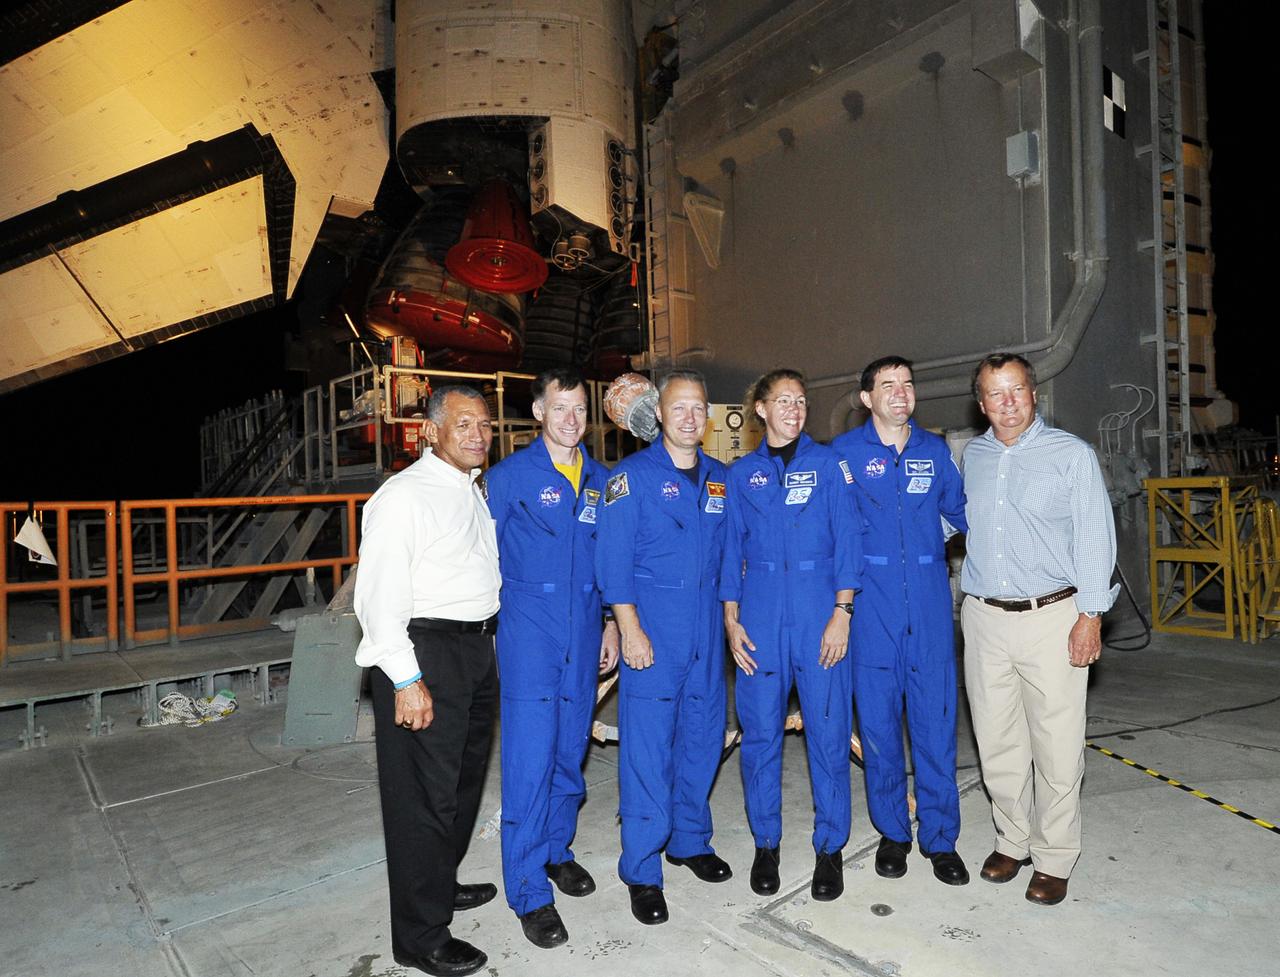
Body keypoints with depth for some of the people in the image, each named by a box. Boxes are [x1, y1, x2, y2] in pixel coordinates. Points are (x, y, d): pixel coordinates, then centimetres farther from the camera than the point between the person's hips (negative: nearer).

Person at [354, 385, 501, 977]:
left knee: (464, 779, 21)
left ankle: (441, 885, 42)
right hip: (424, 653, -9)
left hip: (478, 651, 9)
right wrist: (407, 679, -22)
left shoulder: (475, 494, 14)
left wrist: (486, 649, 17)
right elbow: (378, 595, -19)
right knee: (425, 796, -1)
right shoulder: (404, 495, -13)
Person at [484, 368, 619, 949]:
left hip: (584, 633, 5)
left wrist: (611, 623, 12)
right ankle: (529, 892, 9)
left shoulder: (600, 479, 9)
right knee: (529, 760, -4)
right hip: (529, 632, -4)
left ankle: (557, 849, 35)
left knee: (570, 751, 15)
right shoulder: (509, 476, -4)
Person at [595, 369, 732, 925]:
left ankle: (690, 841, 33)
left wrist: (730, 619, 11)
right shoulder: (631, 476, -4)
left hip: (707, 630, 5)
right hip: (652, 628, -5)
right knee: (648, 748, -2)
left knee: (703, 736, 14)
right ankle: (642, 871, 12)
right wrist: (630, 629, -14)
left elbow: (728, 555, 16)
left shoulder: (719, 478, 11)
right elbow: (613, 559, -9)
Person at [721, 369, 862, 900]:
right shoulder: (742, 473, 10)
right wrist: (731, 619, 2)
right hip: (760, 611, 1)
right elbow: (731, 548, 10)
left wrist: (842, 611, -8)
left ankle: (830, 846, 19)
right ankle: (765, 843, 23)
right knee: (760, 730, 6)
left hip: (819, 610, -1)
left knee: (828, 729, 1)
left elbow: (847, 538, 1)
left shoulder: (827, 462, 6)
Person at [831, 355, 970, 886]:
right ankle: (892, 832, 25)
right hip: (872, 605, -2)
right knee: (879, 722, 8)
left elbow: (960, 511, 19)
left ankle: (940, 837, 22)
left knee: (935, 721, 5)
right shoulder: (844, 451, -2)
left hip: (930, 604, 2)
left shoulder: (935, 450, 7)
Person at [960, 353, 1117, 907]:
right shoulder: (972, 455, 10)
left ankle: (1054, 859, 19)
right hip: (983, 617, 4)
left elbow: (1094, 539, -5)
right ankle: (1012, 840, 29)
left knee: (1056, 745, 2)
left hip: (1052, 617, -4)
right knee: (996, 740, 11)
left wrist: (1090, 616, -10)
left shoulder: (1071, 454, -3)